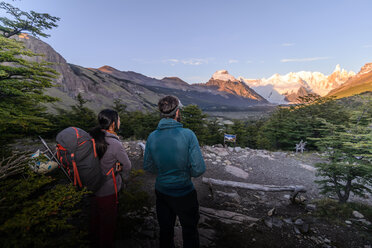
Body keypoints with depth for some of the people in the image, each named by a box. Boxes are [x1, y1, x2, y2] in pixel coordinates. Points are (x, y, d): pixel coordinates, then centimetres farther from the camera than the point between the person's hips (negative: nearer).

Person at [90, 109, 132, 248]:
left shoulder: (92, 137, -6)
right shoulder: (114, 144, -27)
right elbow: (127, 167, -15)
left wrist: (113, 165, -4)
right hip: (108, 191, -7)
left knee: (96, 219, 27)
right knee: (108, 222, 16)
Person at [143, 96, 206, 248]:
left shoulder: (152, 137, -10)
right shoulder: (187, 135, -21)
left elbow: (147, 166, 1)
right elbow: (199, 169, -21)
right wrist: (187, 172, 0)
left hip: (162, 192, 4)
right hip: (184, 193, -3)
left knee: (165, 231, 24)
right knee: (190, 231, 20)